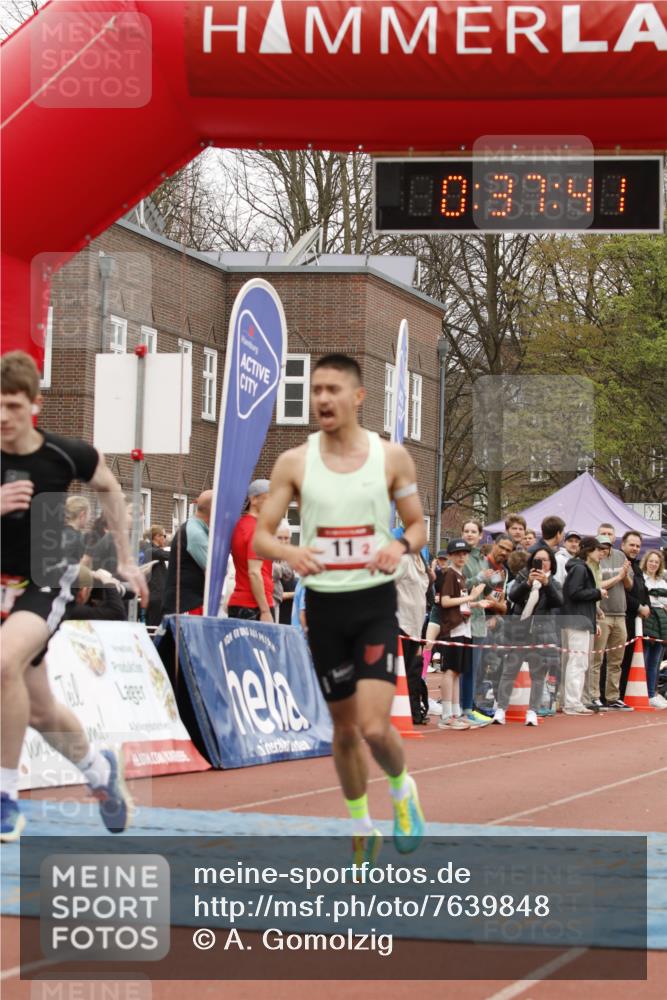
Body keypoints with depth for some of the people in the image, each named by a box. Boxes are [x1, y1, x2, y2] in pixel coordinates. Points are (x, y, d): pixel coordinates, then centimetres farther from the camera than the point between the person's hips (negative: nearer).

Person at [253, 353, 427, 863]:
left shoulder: (392, 456, -2)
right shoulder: (294, 463, -1)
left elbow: (418, 525, 6)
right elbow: (261, 536, -1)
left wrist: (401, 545, -18)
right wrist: (290, 552, -23)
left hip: (376, 601, -2)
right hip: (323, 604, 2)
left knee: (374, 726, -14)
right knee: (345, 726, 12)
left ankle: (401, 786, 18)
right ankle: (360, 822, 32)